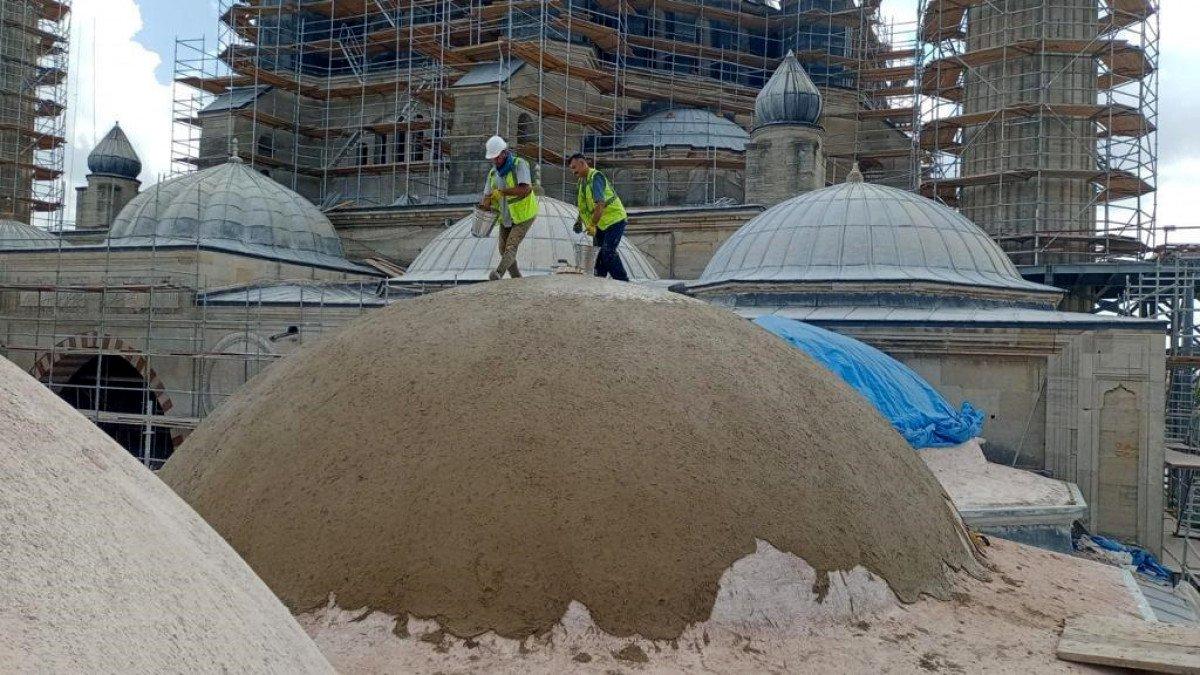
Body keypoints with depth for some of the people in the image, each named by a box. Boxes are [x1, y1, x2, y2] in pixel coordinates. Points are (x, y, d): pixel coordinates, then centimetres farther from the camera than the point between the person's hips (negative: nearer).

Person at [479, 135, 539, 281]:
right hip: (506, 217, 7)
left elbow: (526, 189, -30)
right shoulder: (493, 172, 4)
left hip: (524, 215, -7)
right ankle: (517, 279, 17)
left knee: (511, 246, -21)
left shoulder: (519, 164, -16)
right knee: (503, 249, 7)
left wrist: (501, 191, -29)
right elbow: (488, 196, 8)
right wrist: (485, 204, -17)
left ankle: (499, 272, -39)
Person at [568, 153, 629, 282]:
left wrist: (592, 225, -29)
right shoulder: (581, 181, 12)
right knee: (598, 253, 7)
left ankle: (623, 282, -13)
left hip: (614, 219, -9)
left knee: (608, 252, -18)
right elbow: (583, 205, 23)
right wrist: (579, 221, 10)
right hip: (600, 223, 10)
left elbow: (600, 204, -29)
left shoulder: (595, 177, -18)